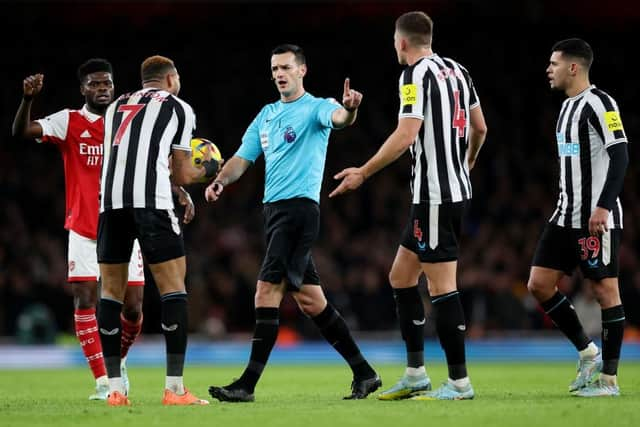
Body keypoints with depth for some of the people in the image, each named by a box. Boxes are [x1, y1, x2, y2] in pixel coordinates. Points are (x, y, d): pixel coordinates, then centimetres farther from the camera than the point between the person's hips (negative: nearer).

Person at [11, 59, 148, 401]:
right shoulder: (69, 122, -2)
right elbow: (20, 131, -15)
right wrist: (28, 98, -33)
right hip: (84, 230, -2)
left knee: (132, 307, -2)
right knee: (84, 301, -12)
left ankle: (118, 360, 28)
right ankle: (102, 382, -6)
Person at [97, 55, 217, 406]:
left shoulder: (116, 107, 27)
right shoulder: (178, 107, 14)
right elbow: (182, 176, 15)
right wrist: (207, 170, 36)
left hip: (110, 200, 5)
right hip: (151, 199, -4)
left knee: (112, 290, 12)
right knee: (173, 286, 2)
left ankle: (115, 389, 9)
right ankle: (174, 388, -4)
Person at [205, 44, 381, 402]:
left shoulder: (316, 107, -4)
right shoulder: (267, 114, 19)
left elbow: (338, 117, -27)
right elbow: (243, 158, 16)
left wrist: (349, 109, -50)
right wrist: (221, 181, -4)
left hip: (300, 207, -8)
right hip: (275, 209, 8)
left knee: (267, 292, -14)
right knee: (309, 298, 9)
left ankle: (249, 383, -14)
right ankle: (364, 373, 16)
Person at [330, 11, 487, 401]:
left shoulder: (416, 75, -12)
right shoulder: (457, 70, 13)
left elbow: (406, 136, -20)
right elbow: (480, 127, 20)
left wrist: (364, 173, -14)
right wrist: (469, 160, 39)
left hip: (435, 196, -9)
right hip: (457, 189, 9)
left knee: (442, 286, -6)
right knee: (401, 276, 15)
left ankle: (459, 382, -3)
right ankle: (416, 375, 15)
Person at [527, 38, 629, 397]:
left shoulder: (599, 104, -12)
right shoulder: (569, 106, 17)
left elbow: (620, 155, -18)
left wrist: (603, 207, -25)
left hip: (598, 218, -9)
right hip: (567, 216, 9)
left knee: (605, 289, -3)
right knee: (539, 284, 4)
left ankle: (609, 377, 2)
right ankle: (588, 353, 15)